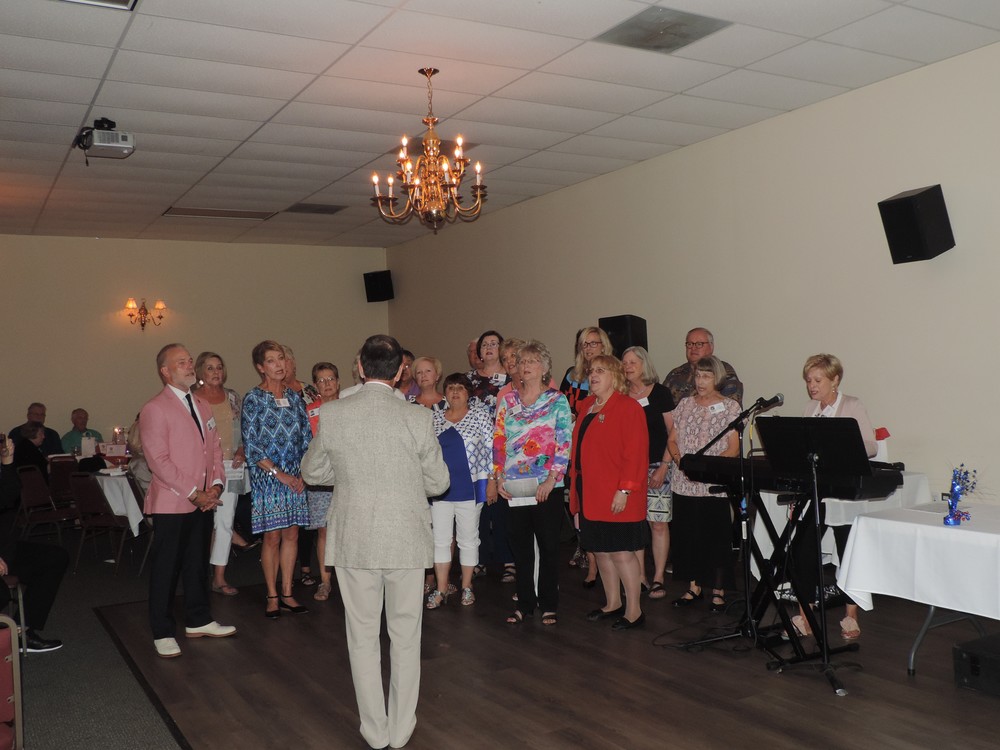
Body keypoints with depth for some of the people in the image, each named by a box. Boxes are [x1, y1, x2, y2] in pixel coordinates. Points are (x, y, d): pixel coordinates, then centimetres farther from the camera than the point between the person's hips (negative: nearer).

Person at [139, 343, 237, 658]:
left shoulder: (201, 406, 14)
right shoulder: (154, 409, -10)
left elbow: (215, 447, 14)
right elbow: (158, 460, -16)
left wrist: (216, 485, -2)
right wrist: (194, 492, -16)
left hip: (203, 502, 7)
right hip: (171, 503, -7)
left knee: (197, 564, 16)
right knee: (166, 569, 3)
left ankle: (198, 621, 30)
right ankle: (162, 633, 15)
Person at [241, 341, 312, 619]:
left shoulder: (294, 396, 8)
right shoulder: (254, 398, -6)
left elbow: (306, 437, 10)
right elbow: (251, 445, -9)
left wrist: (304, 473, -2)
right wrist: (279, 473, -13)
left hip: (296, 477, 4)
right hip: (268, 476, -4)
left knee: (291, 535, 7)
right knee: (272, 536, 1)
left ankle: (287, 593, 18)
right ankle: (272, 596, 13)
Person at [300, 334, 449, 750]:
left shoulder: (332, 414, -8)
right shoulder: (417, 418, -11)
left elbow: (312, 472, 5)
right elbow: (438, 482, -2)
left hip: (354, 541, 1)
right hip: (406, 540, 0)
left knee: (363, 636, 14)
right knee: (405, 636, 14)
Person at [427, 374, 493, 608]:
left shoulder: (480, 413, -1)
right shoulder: (435, 418, 8)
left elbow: (491, 448, -3)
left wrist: (492, 479, -7)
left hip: (469, 488, -3)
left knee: (468, 539, 7)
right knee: (440, 540, 6)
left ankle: (466, 587, 20)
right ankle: (441, 589, 14)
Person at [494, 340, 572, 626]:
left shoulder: (557, 401, -1)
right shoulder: (507, 401, 9)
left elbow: (564, 444, -7)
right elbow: (499, 441, 9)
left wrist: (551, 479, -15)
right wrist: (499, 477, 0)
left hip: (547, 486, -3)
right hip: (513, 486, 3)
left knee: (548, 545, 5)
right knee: (520, 544, 9)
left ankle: (549, 605, 17)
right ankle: (525, 603, 20)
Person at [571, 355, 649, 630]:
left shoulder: (628, 407, -10)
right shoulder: (586, 406, 14)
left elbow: (636, 453, -16)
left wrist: (624, 490, -20)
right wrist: (575, 485, 14)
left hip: (617, 498, -8)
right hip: (590, 495, 8)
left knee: (621, 552, -3)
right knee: (600, 550, 14)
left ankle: (634, 610, 9)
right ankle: (612, 603, 28)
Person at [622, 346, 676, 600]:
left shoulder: (660, 393, -1)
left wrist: (664, 467, -9)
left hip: (657, 466, -3)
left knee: (658, 522, -3)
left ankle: (658, 579, 6)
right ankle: (639, 577, 14)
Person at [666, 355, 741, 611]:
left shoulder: (730, 406, -1)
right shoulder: (685, 404, 10)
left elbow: (733, 448, -5)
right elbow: (672, 439, 12)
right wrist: (679, 458, -9)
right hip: (684, 483, 4)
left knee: (717, 538, 1)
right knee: (687, 535, 9)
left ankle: (718, 591, 13)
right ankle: (694, 587, 22)